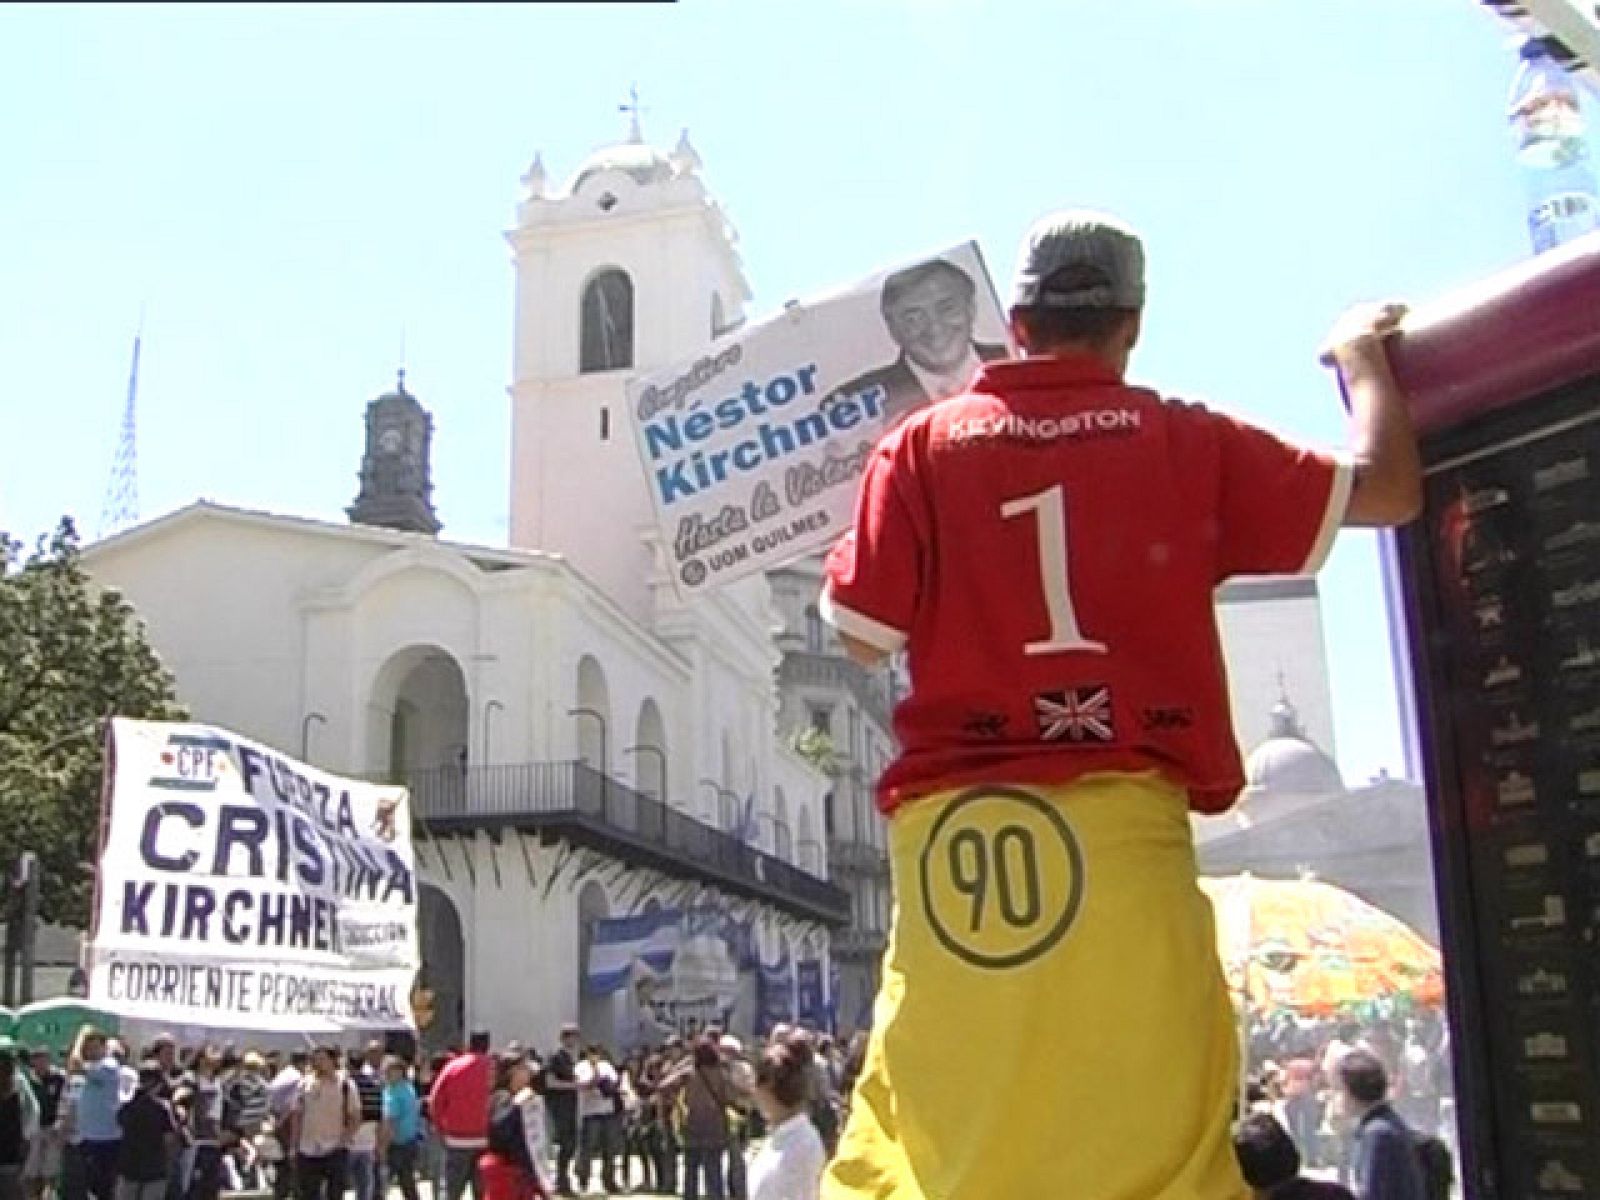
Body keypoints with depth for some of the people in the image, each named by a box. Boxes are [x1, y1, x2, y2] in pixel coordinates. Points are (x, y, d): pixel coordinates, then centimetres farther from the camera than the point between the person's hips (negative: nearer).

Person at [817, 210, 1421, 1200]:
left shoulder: (924, 445, 6)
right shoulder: (1183, 441, 6)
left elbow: (864, 632, 5)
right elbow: (1389, 490, 14)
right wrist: (1362, 355, 32)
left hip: (951, 831, 2)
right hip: (1120, 821, -1)